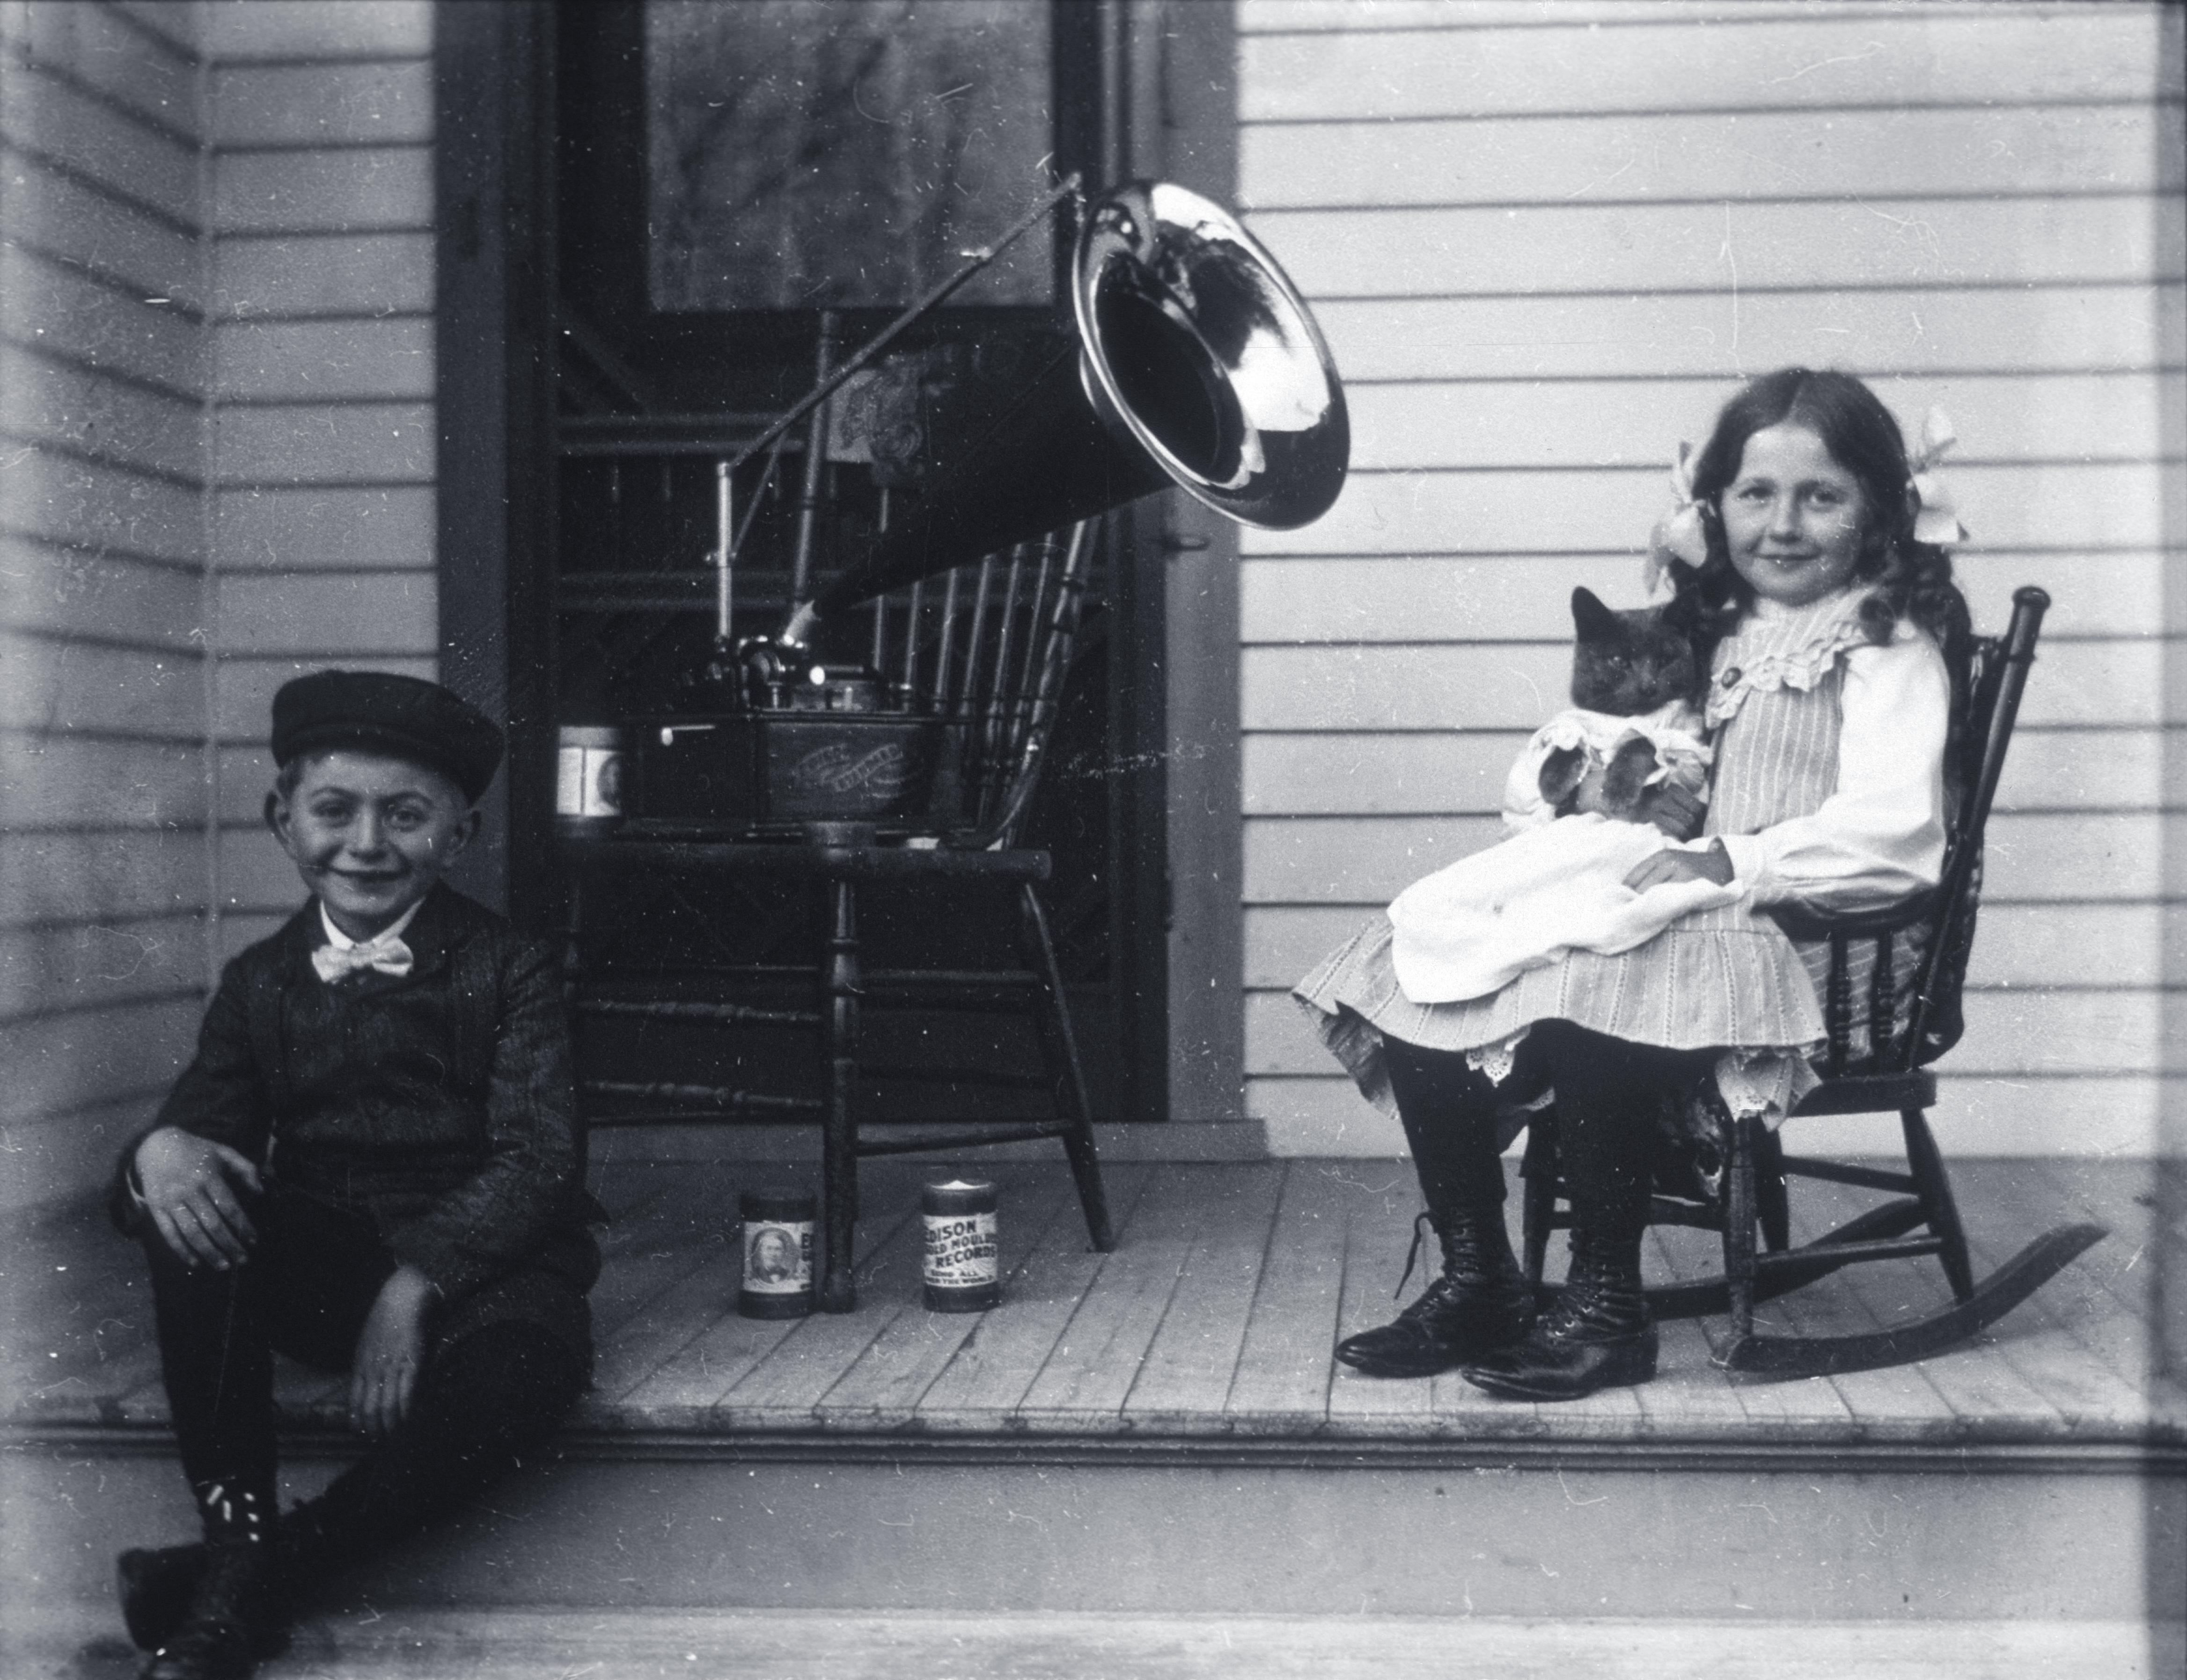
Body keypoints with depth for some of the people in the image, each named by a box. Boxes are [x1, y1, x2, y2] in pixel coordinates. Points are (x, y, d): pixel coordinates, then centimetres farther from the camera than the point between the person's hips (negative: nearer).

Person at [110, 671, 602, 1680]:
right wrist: (161, 1153, -24)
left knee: (524, 1365, -36)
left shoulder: (511, 971, 1)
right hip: (318, 1275, 3)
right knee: (188, 1198, -26)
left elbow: (541, 1156, -9)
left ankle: (255, 1583, -24)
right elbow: (204, 1121, 3)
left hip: (476, 1263, -3)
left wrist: (417, 1285, -23)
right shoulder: (260, 982, 12)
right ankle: (235, 1527, -27)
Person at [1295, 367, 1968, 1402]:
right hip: (1680, 914, 8)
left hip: (1810, 939, -8)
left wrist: (1733, 861, -26)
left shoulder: (1890, 650, -2)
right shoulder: (1714, 637, 22)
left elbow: (1894, 825, -17)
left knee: (1585, 1007, -36)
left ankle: (1607, 1312, -21)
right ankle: (1476, 1286, -3)